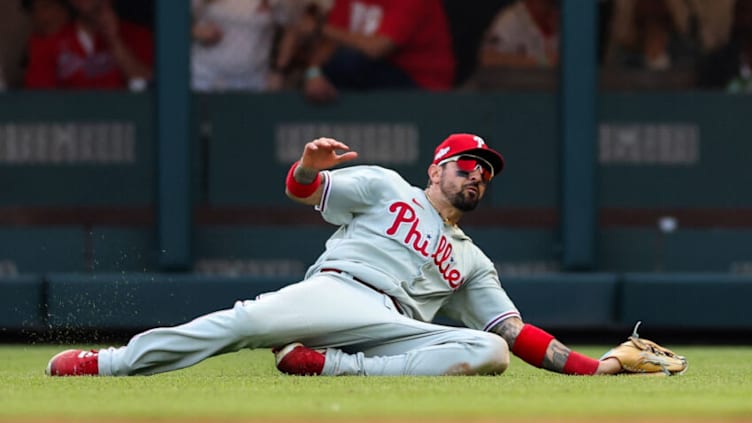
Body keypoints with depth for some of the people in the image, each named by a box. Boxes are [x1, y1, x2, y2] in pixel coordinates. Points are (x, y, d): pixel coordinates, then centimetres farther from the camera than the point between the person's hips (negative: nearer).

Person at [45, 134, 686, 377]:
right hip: (338, 290, -3)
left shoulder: (471, 262, 34)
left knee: (488, 352, -25)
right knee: (249, 319, -33)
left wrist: (593, 366, 14)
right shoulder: (386, 188, 23)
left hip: (395, 332, 3)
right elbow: (302, 189, 11)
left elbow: (518, 334, 27)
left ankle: (333, 368, -32)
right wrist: (310, 164, -14)